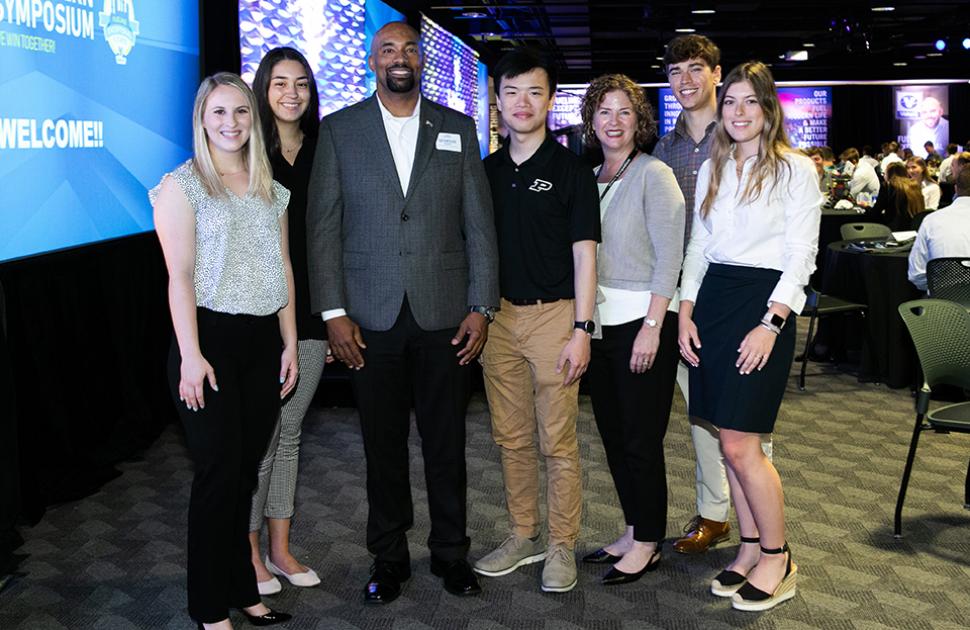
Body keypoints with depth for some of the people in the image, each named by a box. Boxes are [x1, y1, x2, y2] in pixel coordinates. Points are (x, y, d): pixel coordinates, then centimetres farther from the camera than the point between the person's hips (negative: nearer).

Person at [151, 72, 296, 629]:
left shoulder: (271, 191, 13)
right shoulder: (182, 185, -3)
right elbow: (180, 277, -9)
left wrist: (289, 344, 9)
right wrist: (190, 356, -14)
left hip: (262, 340, 5)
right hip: (210, 337, -5)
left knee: (247, 469, 10)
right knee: (219, 470, -1)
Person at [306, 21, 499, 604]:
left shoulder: (458, 129, 7)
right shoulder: (339, 130, 4)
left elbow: (480, 224, 5)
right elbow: (323, 227, 1)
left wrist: (481, 307, -2)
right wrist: (333, 311, -6)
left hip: (444, 315, 1)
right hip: (371, 319, 0)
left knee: (447, 444, 8)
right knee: (384, 446, 9)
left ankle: (451, 554, 25)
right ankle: (390, 559, 25)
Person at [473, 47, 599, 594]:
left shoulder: (571, 168, -2)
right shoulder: (487, 170, 10)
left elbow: (584, 254, -5)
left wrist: (581, 329, -11)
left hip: (553, 314, -4)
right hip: (498, 316, 5)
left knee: (558, 442, 0)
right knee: (512, 437, 11)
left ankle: (562, 546, 14)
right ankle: (524, 536, 25)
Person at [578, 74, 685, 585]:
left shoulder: (654, 175, -8)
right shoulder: (590, 179, 11)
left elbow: (669, 257, -13)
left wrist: (652, 327, -19)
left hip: (642, 320, -6)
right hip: (600, 320, 7)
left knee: (641, 439, 0)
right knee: (612, 434, 13)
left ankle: (648, 542, 15)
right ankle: (632, 532, 27)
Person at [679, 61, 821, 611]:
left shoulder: (795, 170, -2)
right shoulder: (712, 170, 14)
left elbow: (801, 255, -7)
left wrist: (771, 324, -16)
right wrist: (686, 312, 6)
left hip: (763, 304, -6)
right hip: (712, 301, 6)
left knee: (740, 444, -9)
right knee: (732, 443, 8)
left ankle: (778, 559, 8)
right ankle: (751, 548, 20)